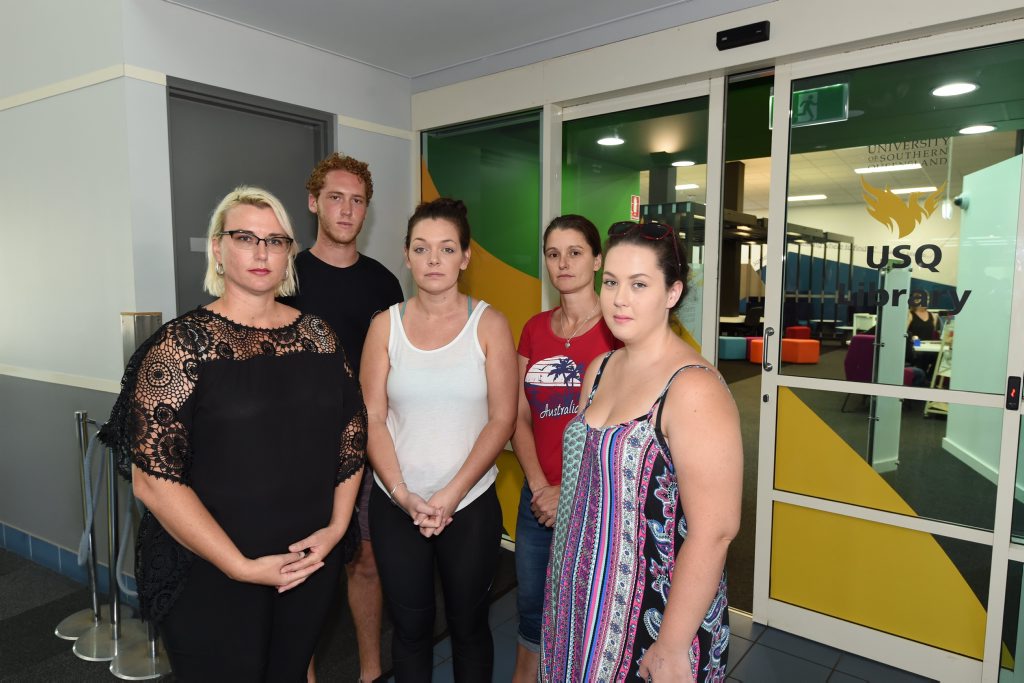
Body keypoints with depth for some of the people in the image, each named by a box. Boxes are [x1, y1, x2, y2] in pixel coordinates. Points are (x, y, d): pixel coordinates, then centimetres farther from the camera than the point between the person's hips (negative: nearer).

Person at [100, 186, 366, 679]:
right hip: (211, 579, -4)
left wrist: (336, 527, -3)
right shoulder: (183, 343, -11)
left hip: (311, 564, 4)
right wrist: (242, 566, -16)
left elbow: (352, 435, 7)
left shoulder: (316, 334, 2)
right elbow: (153, 478, -15)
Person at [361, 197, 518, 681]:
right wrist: (403, 495, -11)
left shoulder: (489, 324, -4)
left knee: (468, 624, 15)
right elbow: (372, 418, -2)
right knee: (409, 626, 15)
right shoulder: (386, 325, 0)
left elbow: (502, 418, -8)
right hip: (395, 505, 1)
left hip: (471, 505, -1)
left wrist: (452, 494, -13)